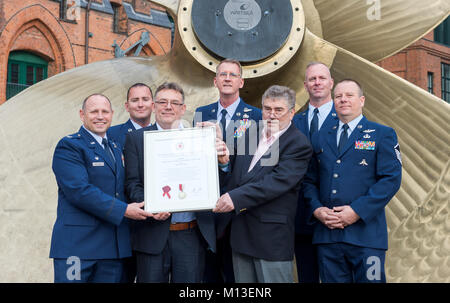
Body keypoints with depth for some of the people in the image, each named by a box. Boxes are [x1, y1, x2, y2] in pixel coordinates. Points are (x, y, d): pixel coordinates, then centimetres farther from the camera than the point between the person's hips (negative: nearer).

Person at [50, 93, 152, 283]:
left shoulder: (116, 148, 21)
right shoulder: (68, 146, -4)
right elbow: (79, 190, -16)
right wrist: (123, 210, -16)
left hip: (113, 246, 7)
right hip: (77, 245, -6)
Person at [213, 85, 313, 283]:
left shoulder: (298, 144, -9)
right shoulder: (249, 134, 13)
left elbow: (278, 181, -20)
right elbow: (236, 175, 17)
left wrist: (236, 198, -25)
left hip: (272, 236, -6)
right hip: (241, 232, 6)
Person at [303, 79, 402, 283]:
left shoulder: (383, 134, 5)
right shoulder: (322, 138, 18)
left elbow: (391, 179, -6)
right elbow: (310, 181, 16)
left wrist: (357, 211, -14)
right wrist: (316, 209, -4)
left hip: (365, 234, -3)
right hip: (327, 234, 4)